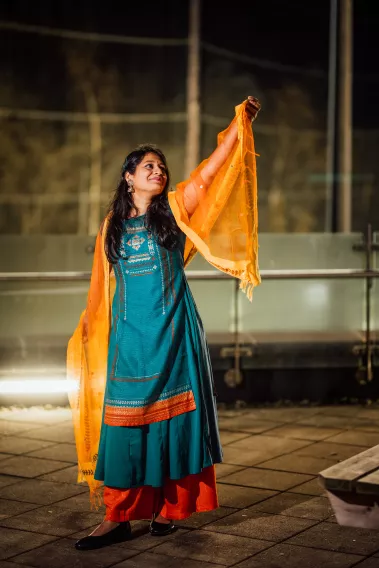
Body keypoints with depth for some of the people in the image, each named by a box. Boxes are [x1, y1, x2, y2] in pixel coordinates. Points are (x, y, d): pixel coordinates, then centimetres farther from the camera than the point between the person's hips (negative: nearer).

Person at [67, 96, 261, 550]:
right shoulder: (112, 225, 11)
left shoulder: (173, 211, 4)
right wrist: (88, 323, 23)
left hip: (172, 331, -2)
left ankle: (168, 507, 13)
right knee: (124, 421, 0)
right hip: (129, 334, 2)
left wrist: (239, 127, -18)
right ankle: (118, 517, 5)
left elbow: (207, 175, -9)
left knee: (172, 416, 1)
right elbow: (103, 285, 19)